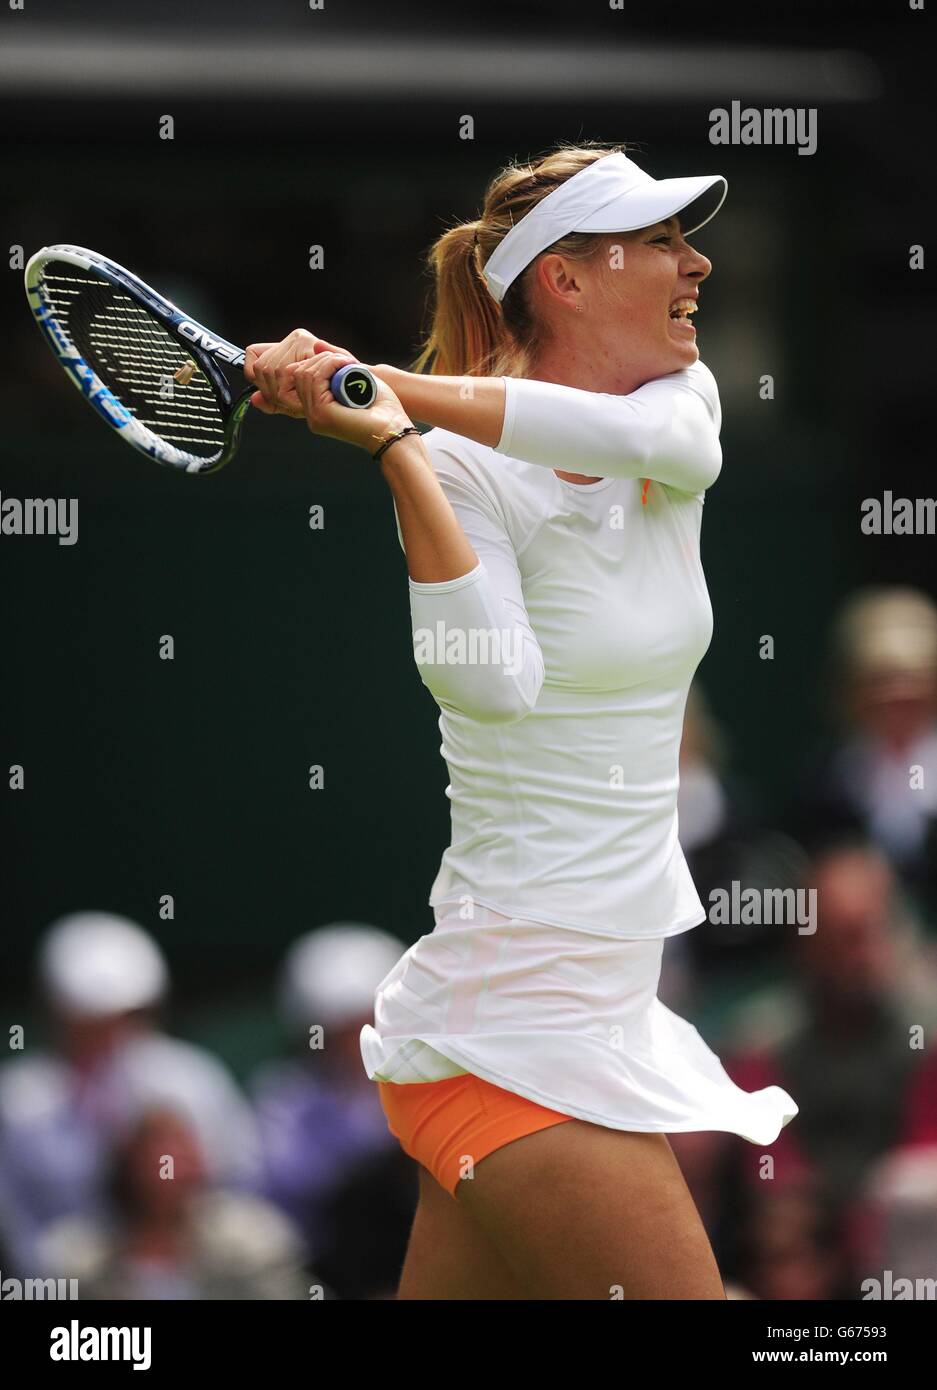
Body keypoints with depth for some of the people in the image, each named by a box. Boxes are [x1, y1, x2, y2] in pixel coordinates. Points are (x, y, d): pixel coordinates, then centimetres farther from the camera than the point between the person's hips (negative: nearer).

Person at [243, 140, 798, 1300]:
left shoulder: (683, 402, 8)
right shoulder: (471, 475, -11)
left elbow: (647, 433, -19)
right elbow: (491, 682, -30)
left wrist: (392, 387, -24)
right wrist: (391, 439, -33)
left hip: (608, 1013, 7)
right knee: (671, 1285, -13)